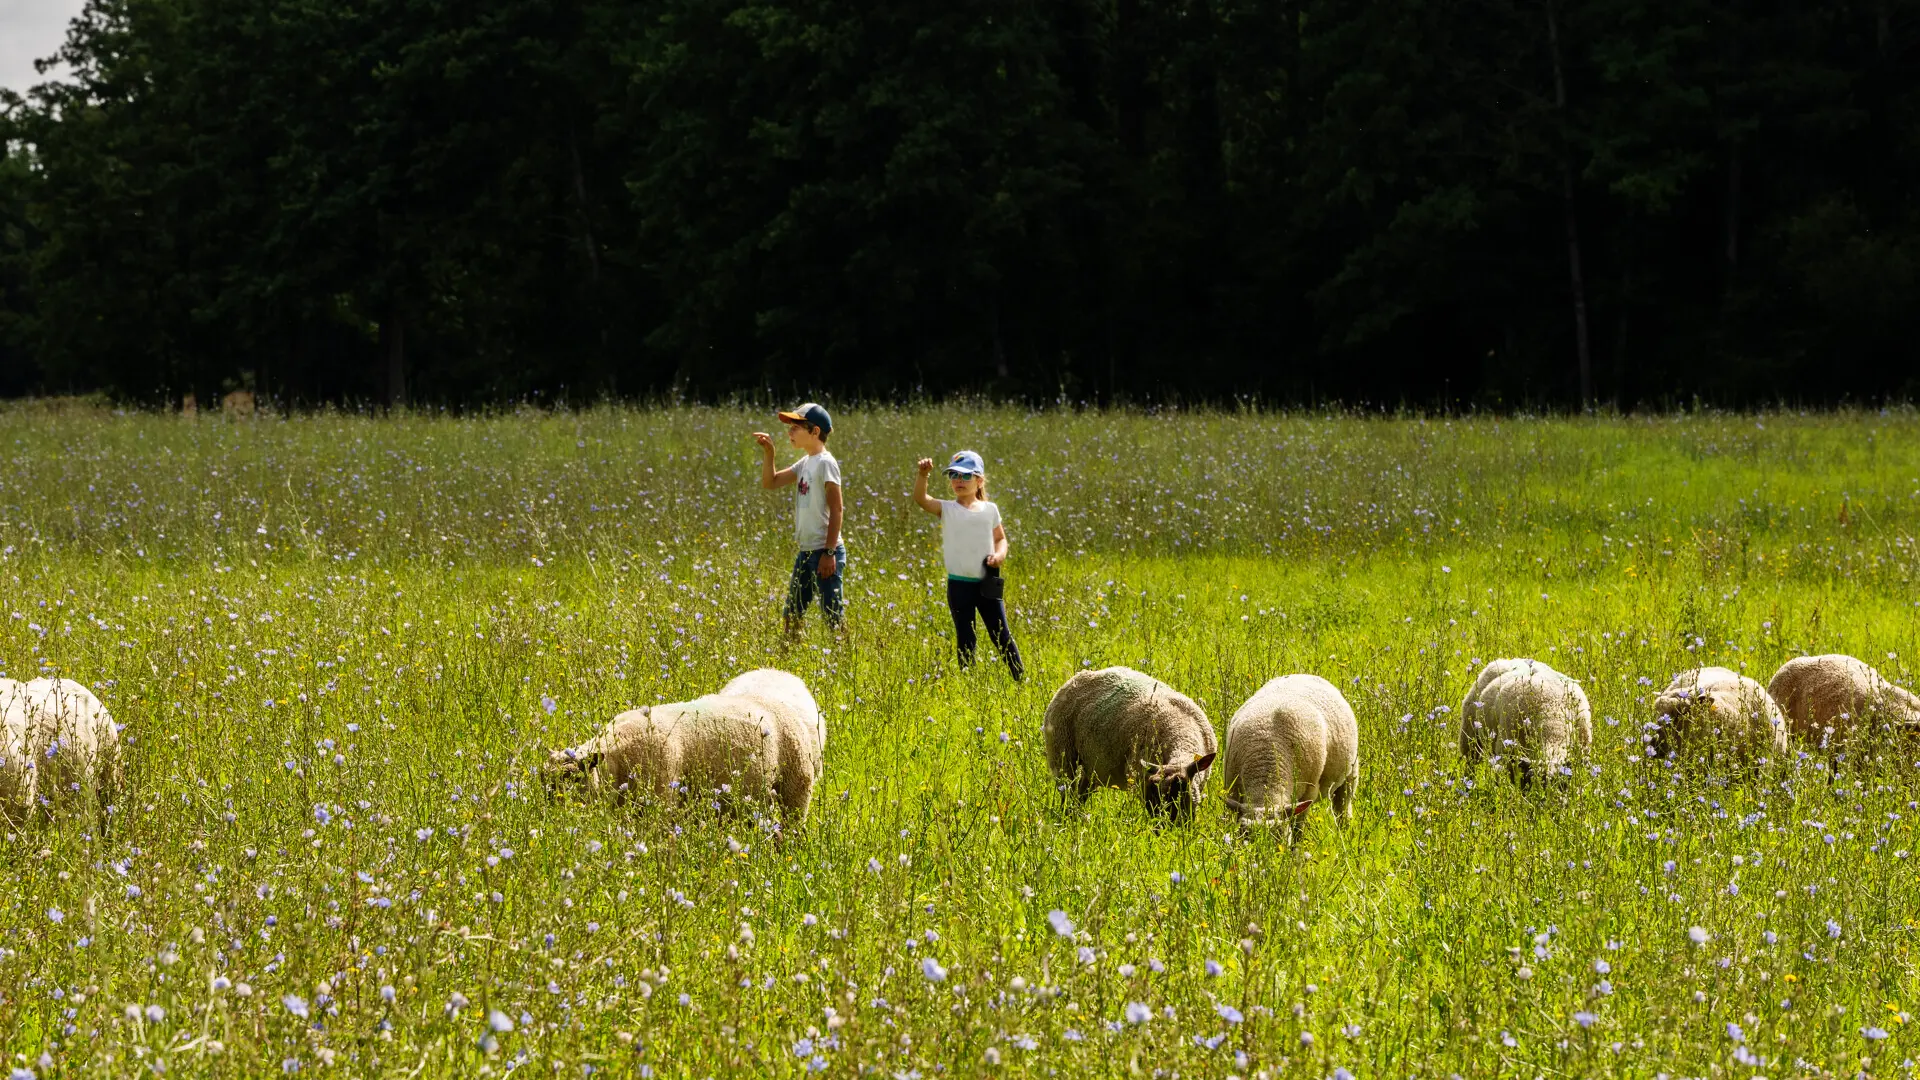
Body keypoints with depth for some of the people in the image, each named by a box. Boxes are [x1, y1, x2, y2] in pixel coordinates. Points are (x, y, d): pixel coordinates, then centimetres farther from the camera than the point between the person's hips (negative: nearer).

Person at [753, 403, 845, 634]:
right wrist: (768, 453, 3)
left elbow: (836, 509, -16)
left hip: (824, 551, -9)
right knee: (791, 615, 12)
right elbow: (770, 483, 18)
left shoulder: (825, 463, -12)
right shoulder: (805, 463, 13)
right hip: (806, 552, 9)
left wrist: (829, 552, -20)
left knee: (833, 616, -7)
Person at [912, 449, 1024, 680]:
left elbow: (1000, 538, 15)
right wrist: (922, 475, -35)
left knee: (1001, 634, 6)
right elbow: (920, 498, -18)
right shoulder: (947, 509, -2)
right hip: (959, 585, -1)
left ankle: (1021, 678, 15)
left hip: (987, 584, 1)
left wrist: (999, 555, -8)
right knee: (965, 639, 6)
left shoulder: (989, 510, 5)